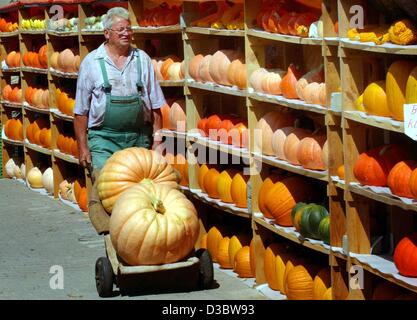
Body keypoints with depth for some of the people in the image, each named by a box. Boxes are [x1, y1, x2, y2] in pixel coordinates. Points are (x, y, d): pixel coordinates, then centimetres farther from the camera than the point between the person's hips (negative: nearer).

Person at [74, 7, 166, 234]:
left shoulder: (142, 60, 7)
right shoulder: (91, 62, 1)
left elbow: (155, 106, 10)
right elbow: (81, 111, 3)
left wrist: (157, 140, 5)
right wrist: (82, 147, -1)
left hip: (139, 138, 2)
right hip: (104, 139, -2)